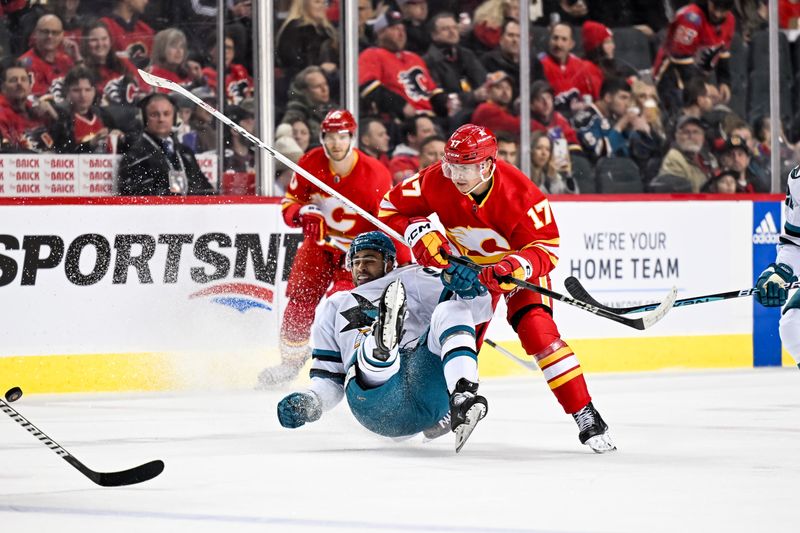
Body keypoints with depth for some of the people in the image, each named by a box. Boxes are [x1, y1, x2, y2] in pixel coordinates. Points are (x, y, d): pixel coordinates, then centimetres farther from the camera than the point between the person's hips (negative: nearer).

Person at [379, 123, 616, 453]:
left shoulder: (522, 194, -34)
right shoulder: (436, 181, -25)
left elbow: (545, 249, -29)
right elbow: (392, 206, -10)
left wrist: (515, 267, -48)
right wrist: (419, 233, -28)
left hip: (520, 263, -4)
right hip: (466, 263, 4)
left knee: (539, 331, -21)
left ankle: (586, 417, -19)